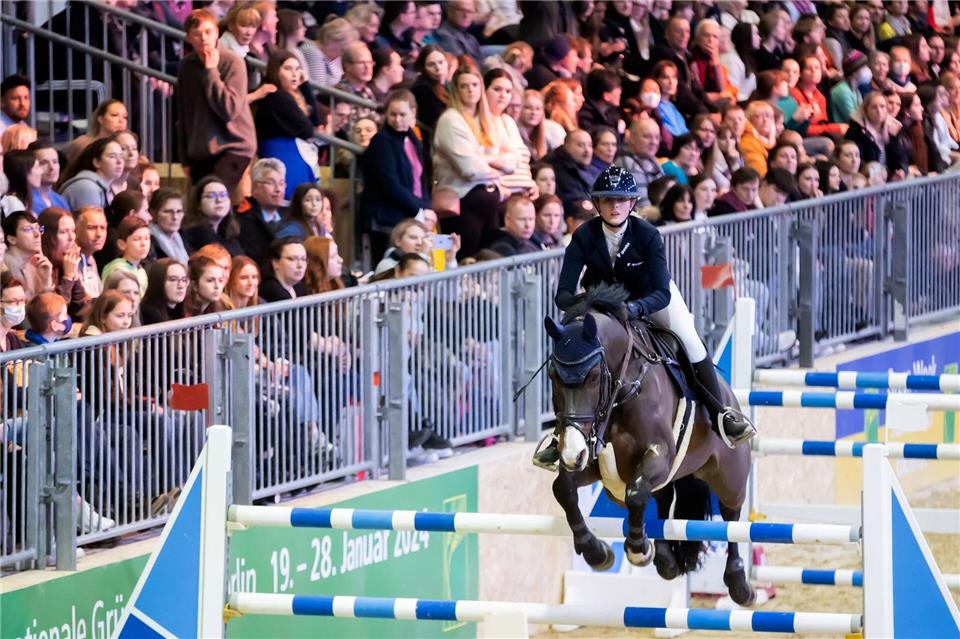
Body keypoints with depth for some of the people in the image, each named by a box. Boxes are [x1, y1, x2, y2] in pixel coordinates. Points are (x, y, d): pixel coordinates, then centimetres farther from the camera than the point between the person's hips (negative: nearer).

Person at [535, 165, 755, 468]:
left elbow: (662, 293, -34)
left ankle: (722, 414, -10)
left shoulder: (648, 235, -30)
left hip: (650, 297, -1)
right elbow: (563, 293, -29)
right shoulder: (584, 237, -26)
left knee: (690, 340, -21)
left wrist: (635, 308, -55)